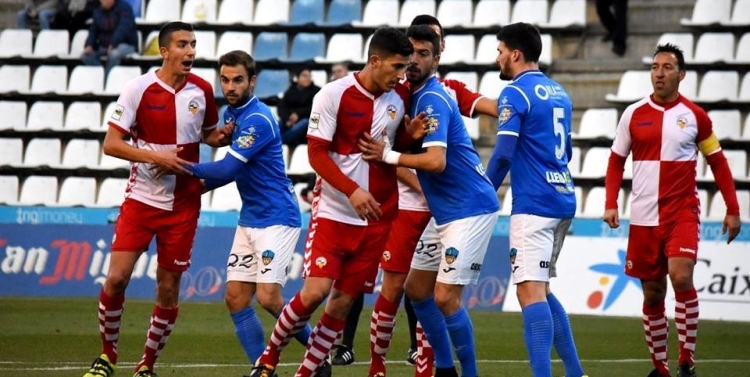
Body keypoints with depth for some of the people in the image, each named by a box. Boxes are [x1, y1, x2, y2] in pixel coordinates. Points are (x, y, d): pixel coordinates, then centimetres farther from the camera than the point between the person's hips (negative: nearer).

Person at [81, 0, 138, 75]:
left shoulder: (124, 8, -10)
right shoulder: (98, 11, 9)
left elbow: (124, 28, -23)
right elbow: (93, 31, 10)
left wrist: (113, 44, -35)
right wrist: (89, 45, -10)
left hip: (125, 45, -6)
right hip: (104, 46, 6)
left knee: (114, 54, -38)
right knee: (86, 56, -17)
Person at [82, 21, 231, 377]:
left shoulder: (202, 90, 1)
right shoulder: (140, 88, -9)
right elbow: (111, 144, -10)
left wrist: (225, 134, -5)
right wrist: (155, 156, -20)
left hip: (182, 204, 2)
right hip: (141, 198, -2)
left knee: (168, 288, 3)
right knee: (116, 278, -8)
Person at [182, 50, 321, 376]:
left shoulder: (258, 120, -18)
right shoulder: (231, 113, 10)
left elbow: (228, 169, -22)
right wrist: (201, 184, 5)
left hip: (277, 218, -9)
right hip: (249, 220, 9)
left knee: (268, 297, -16)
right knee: (236, 298, 1)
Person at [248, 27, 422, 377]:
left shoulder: (400, 98, 4)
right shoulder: (334, 95, -10)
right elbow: (316, 152, -12)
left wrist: (410, 134, -7)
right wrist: (352, 190, -23)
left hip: (376, 218, 4)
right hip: (333, 212, -4)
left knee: (343, 301, 2)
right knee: (315, 291, -13)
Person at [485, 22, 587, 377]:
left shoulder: (516, 93, -9)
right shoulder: (559, 93, 16)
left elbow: (503, 154, -15)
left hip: (533, 205, -9)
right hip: (563, 199, 9)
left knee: (530, 292, -13)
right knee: (541, 290, 17)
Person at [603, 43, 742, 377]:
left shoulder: (695, 116, 0)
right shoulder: (634, 114, 4)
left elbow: (717, 162, 8)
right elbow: (616, 161, 11)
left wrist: (732, 209, 5)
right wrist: (611, 204, -1)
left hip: (683, 212, -2)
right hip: (643, 217, 2)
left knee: (681, 277, -22)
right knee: (652, 294, 7)